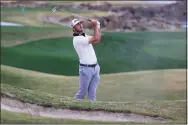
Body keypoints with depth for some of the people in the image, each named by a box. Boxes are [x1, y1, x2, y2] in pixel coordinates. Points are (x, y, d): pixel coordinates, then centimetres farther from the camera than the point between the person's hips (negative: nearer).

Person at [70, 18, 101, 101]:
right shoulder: (77, 39, -16)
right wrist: (95, 26, -9)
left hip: (95, 67, 8)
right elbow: (95, 39, -20)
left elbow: (98, 40, 13)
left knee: (92, 93, 5)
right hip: (86, 69, -8)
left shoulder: (84, 36, 14)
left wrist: (97, 27, 3)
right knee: (82, 92, -1)